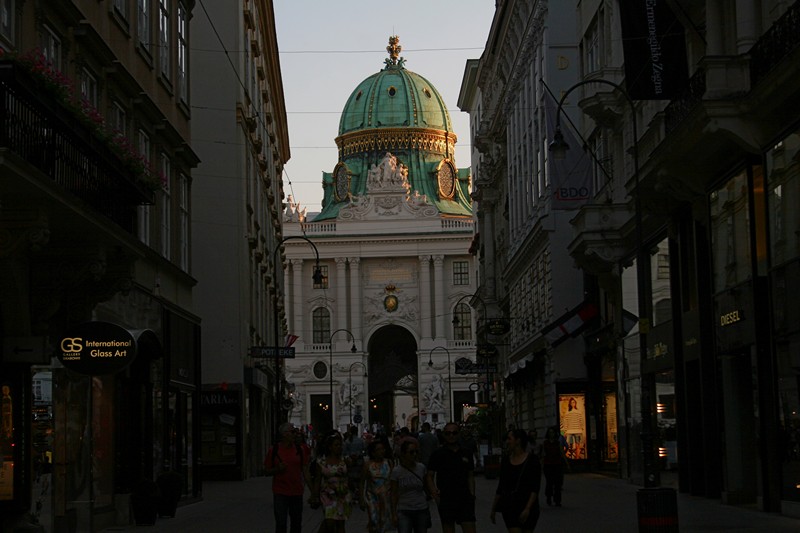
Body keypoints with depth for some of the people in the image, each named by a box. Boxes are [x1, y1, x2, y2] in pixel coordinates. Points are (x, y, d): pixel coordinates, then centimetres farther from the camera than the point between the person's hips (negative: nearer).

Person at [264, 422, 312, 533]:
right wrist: (278, 469, -17)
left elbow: (305, 471, 7)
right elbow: (267, 471, 3)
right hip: (280, 493, -3)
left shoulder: (300, 450, 4)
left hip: (297, 492, 3)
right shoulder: (273, 451, -3)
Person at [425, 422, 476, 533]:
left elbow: (470, 477, 16)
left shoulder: (466, 454, 11)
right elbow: (429, 476, 2)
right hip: (446, 500, -2)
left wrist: (472, 495, 7)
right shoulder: (438, 454, 1)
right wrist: (434, 493, -12)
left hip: (465, 499, 2)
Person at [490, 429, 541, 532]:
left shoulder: (532, 459, -5)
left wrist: (528, 508, -20)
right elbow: (500, 487, 14)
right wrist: (493, 509, 14)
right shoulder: (506, 460, 7)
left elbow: (535, 488, -10)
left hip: (529, 507, -2)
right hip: (510, 507, 2)